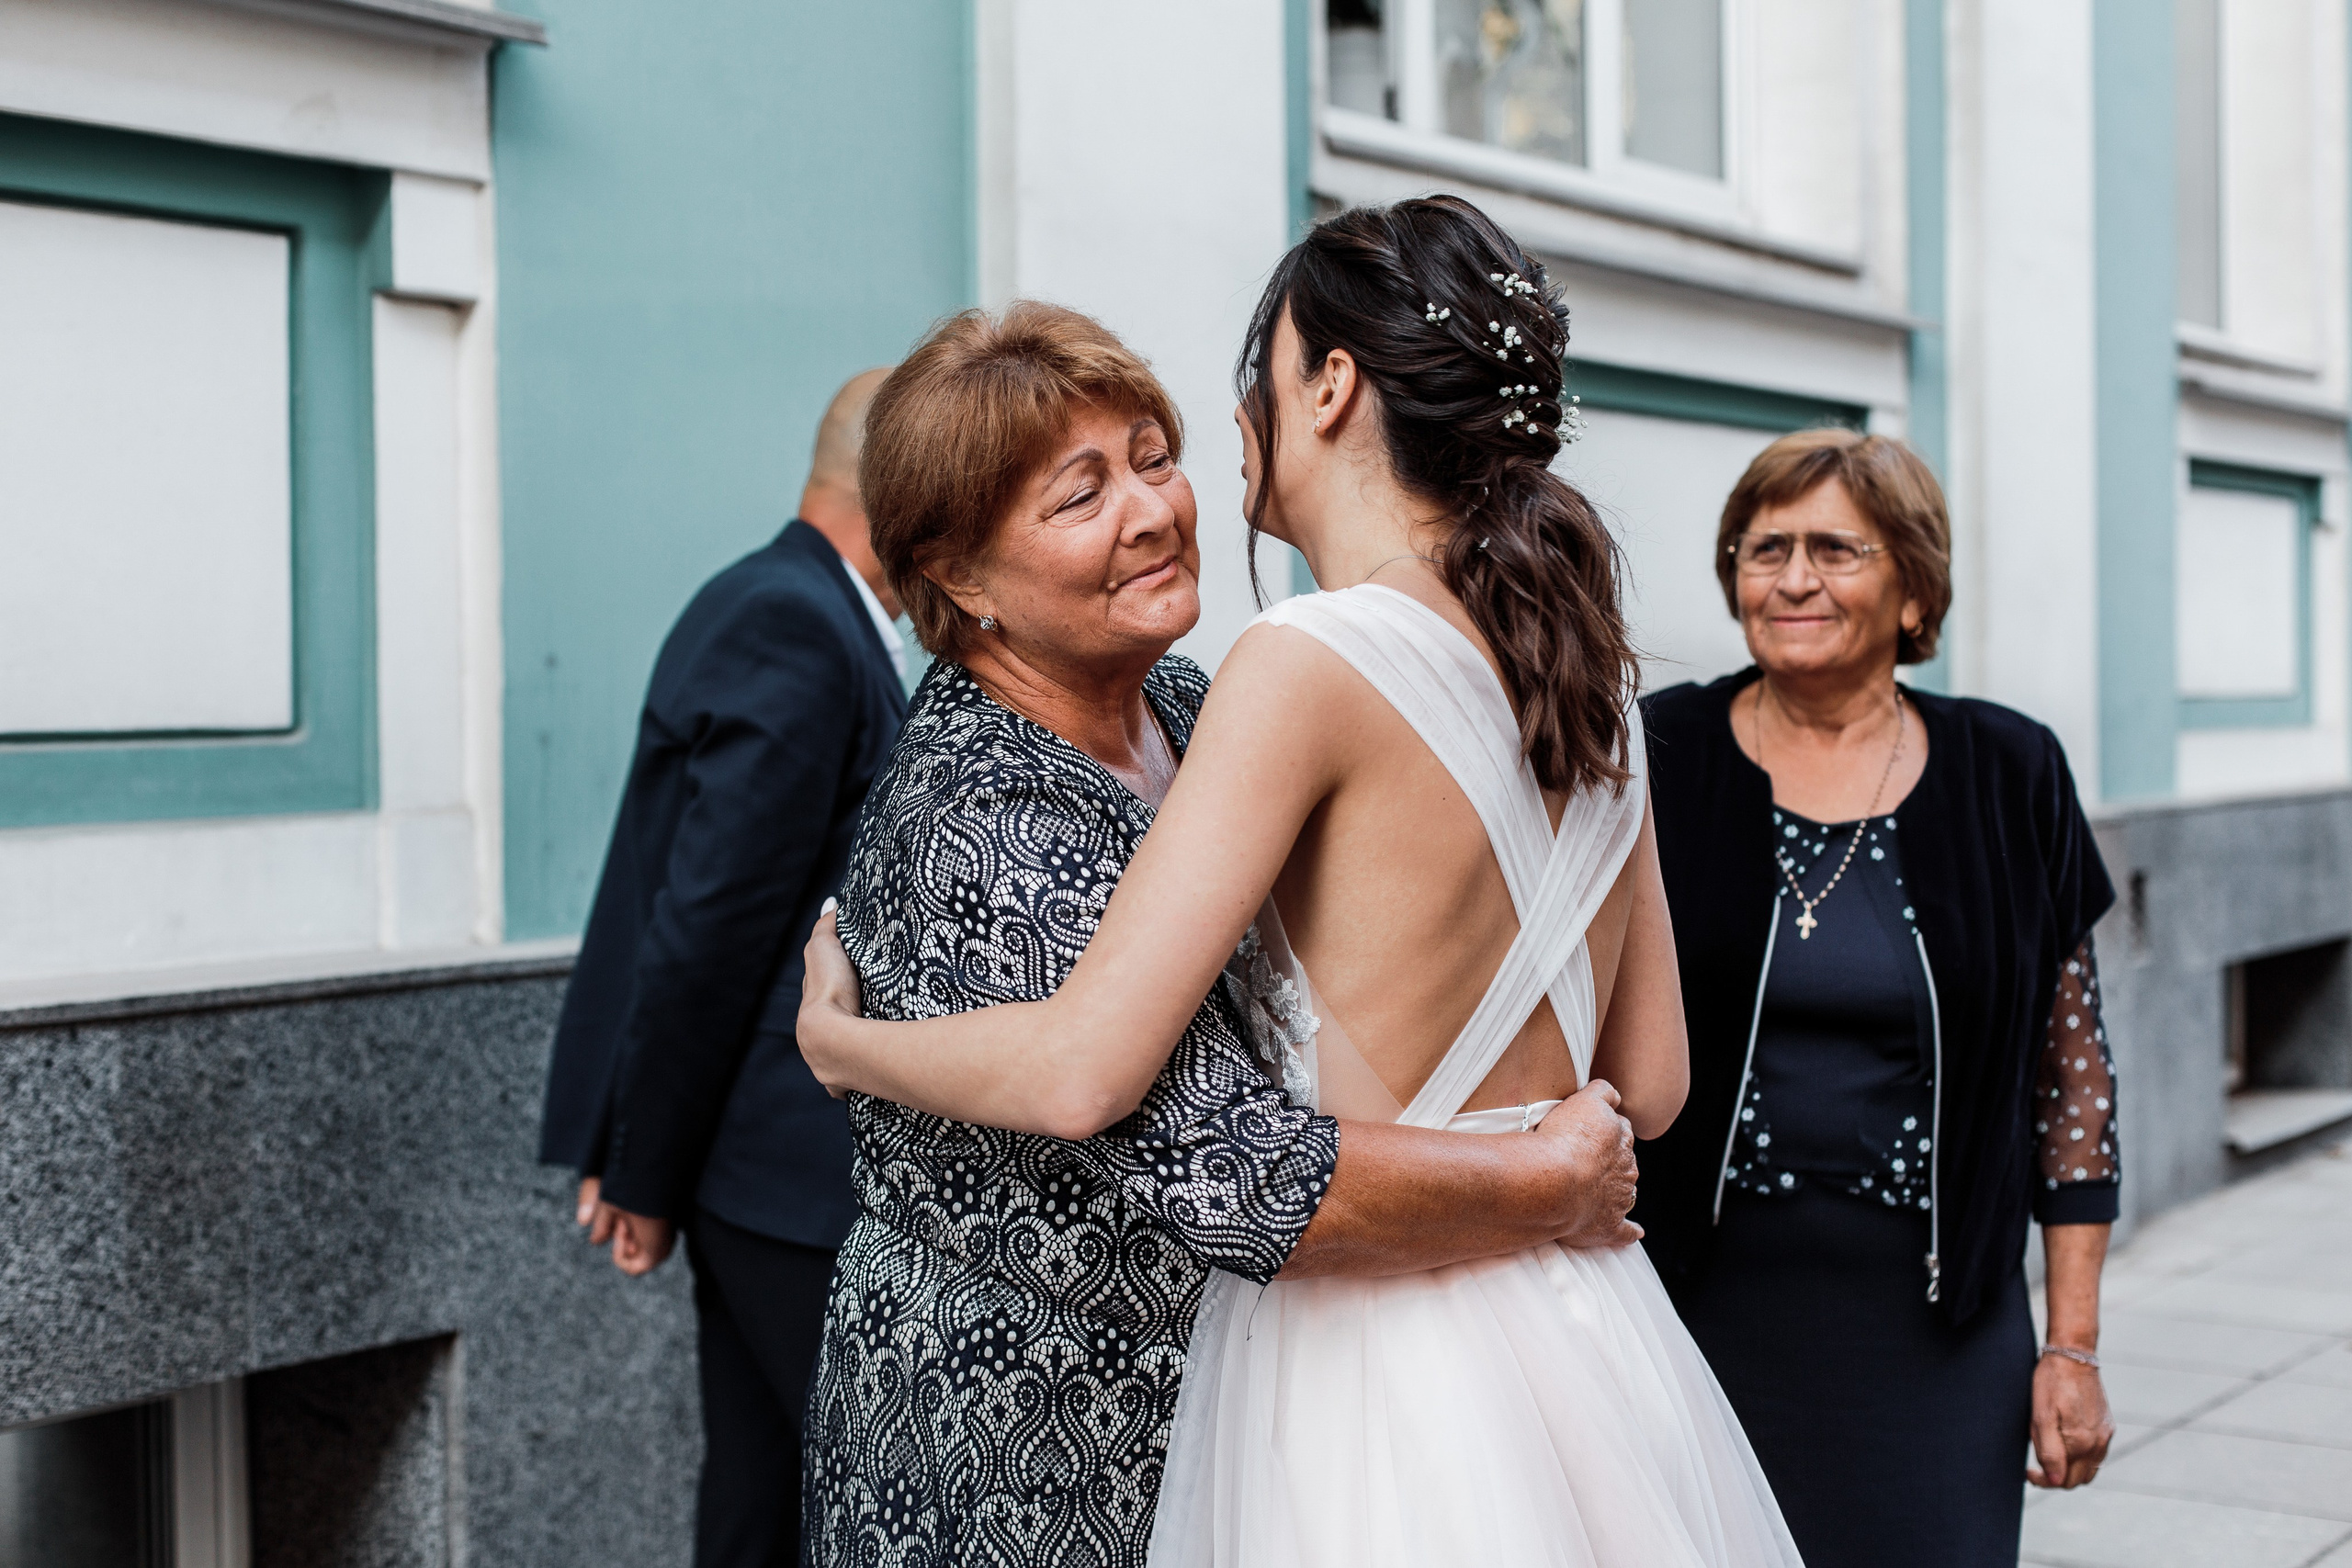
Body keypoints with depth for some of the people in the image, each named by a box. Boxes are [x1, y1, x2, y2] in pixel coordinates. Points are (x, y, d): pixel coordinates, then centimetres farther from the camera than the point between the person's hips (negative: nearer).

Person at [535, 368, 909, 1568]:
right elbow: (712, 919, -19)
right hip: (793, 1154, -10)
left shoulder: (777, 608, 16)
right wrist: (645, 1173, -14)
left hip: (775, 1148, 10)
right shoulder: (795, 629, -17)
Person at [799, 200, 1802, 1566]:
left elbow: (1082, 1071, -21)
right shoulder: (1585, 668, 5)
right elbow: (1646, 1083, 12)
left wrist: (838, 1037, -3)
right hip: (1587, 1335, 7)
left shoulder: (1311, 662, -17)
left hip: (1364, 1366, -7)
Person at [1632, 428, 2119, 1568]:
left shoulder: (2008, 780, 4)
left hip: (1931, 1335, 1)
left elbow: (2072, 1074, 8)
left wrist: (2073, 1347, 5)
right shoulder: (1657, 764, -1)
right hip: (1702, 1315, -1)